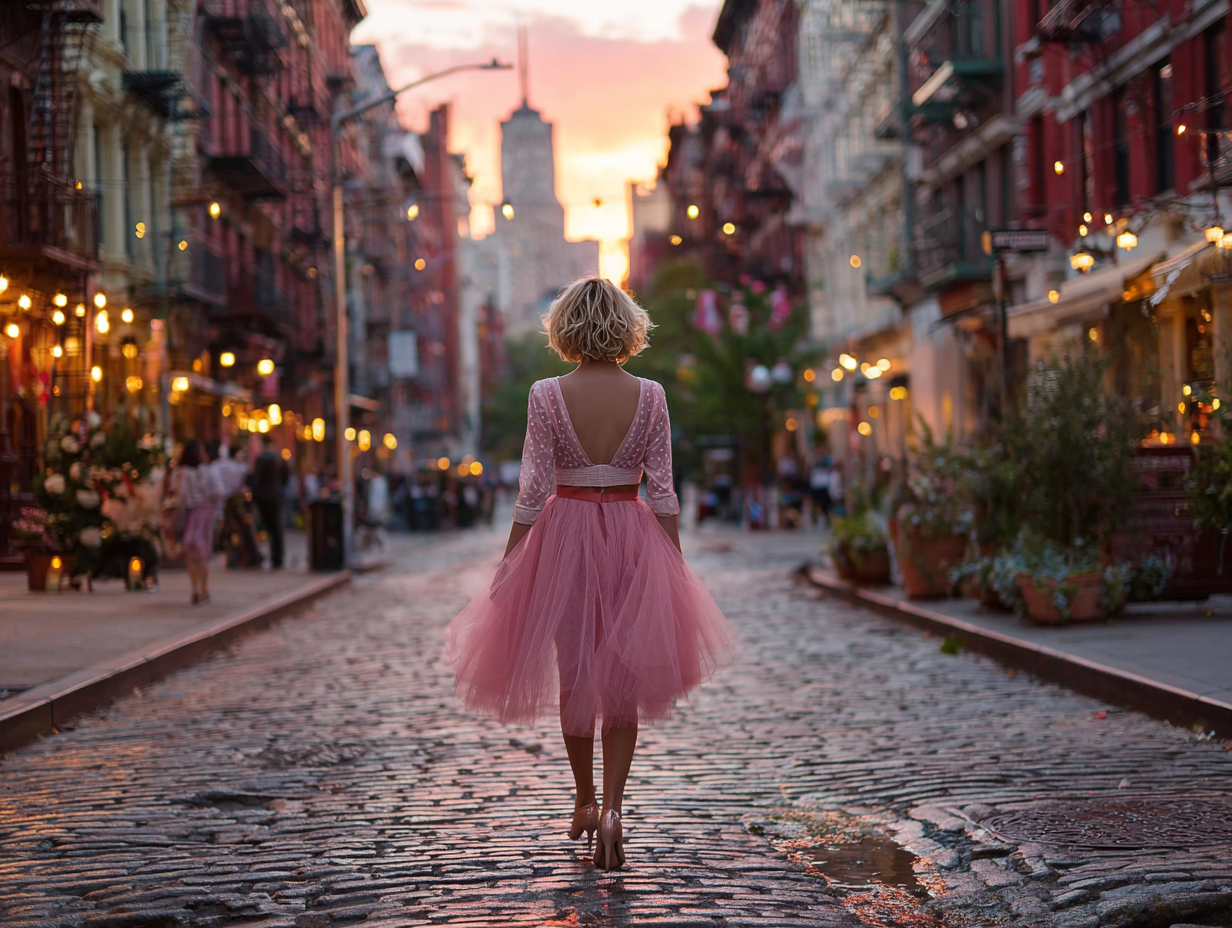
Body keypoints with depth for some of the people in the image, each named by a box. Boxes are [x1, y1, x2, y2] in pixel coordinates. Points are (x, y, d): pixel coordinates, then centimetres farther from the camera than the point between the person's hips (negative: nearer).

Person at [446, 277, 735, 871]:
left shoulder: (546, 395, -8)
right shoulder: (650, 396, -4)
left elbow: (533, 488, -7)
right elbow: (661, 489, -2)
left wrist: (508, 562, 1)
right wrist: (676, 564, 6)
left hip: (566, 534, 0)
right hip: (633, 536, 1)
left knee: (575, 673, 14)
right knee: (622, 677, 7)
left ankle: (584, 802, 26)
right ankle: (611, 807, -7)